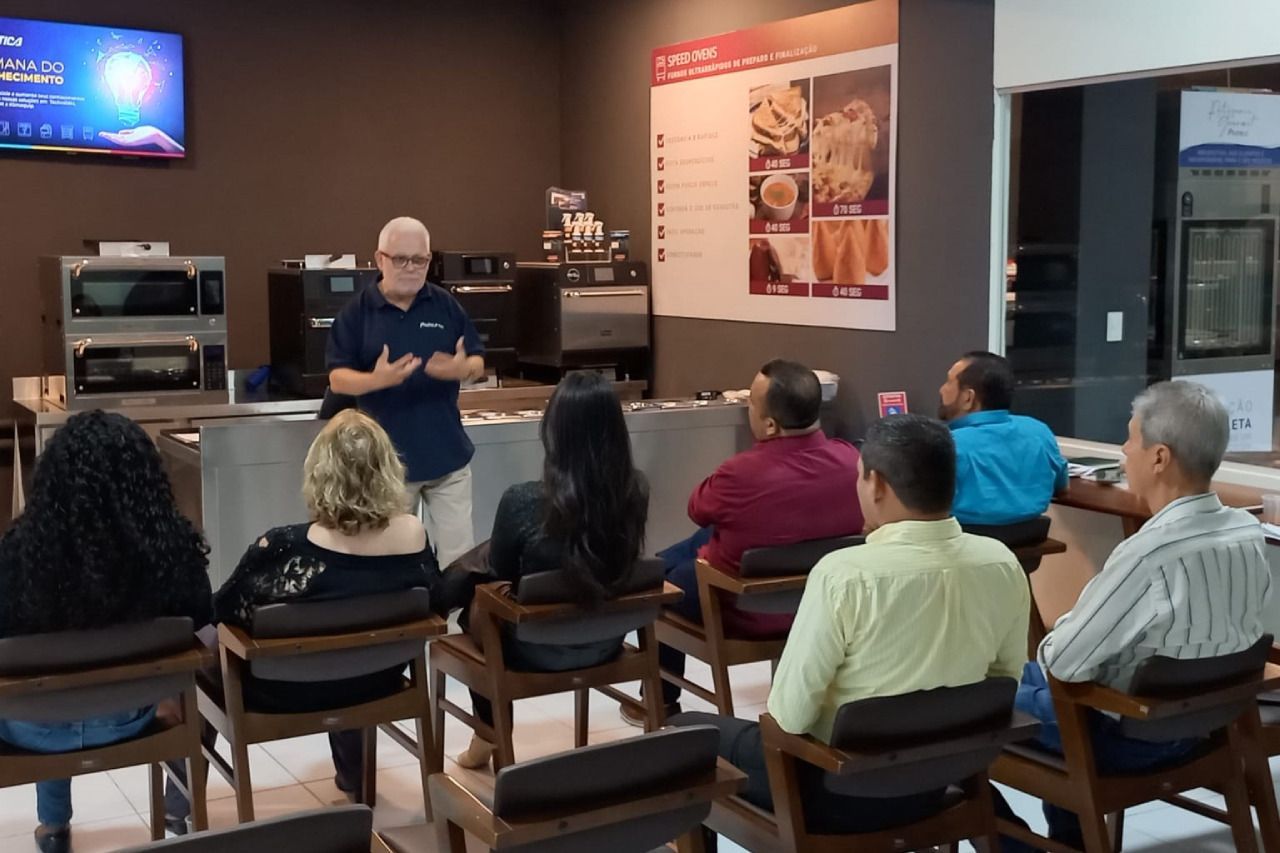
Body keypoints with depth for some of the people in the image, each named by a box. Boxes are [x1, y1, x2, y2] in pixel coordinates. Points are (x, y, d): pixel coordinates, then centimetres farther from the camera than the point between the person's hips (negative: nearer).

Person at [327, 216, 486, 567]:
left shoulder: (446, 305, 3)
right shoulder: (356, 312, -4)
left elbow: (478, 363, 6)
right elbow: (337, 379, -7)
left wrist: (462, 369, -19)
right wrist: (377, 380, -28)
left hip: (448, 456, 2)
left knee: (458, 555, 4)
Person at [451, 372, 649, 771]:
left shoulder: (523, 501, -28)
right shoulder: (635, 491, -15)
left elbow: (499, 576, -10)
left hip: (537, 651, -4)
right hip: (606, 642, 4)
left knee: (477, 600, 28)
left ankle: (488, 735, 42)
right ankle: (490, 731, 44)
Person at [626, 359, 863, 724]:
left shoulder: (742, 473, -33)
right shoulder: (851, 459, -17)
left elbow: (699, 509, -9)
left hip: (744, 613, -6)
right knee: (705, 537, 29)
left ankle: (661, 702, 36)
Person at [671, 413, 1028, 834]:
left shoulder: (844, 574, -27)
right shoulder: (1003, 565, -11)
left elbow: (788, 715, -21)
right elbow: (1004, 680, 4)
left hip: (841, 790, -6)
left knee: (685, 731, 18)